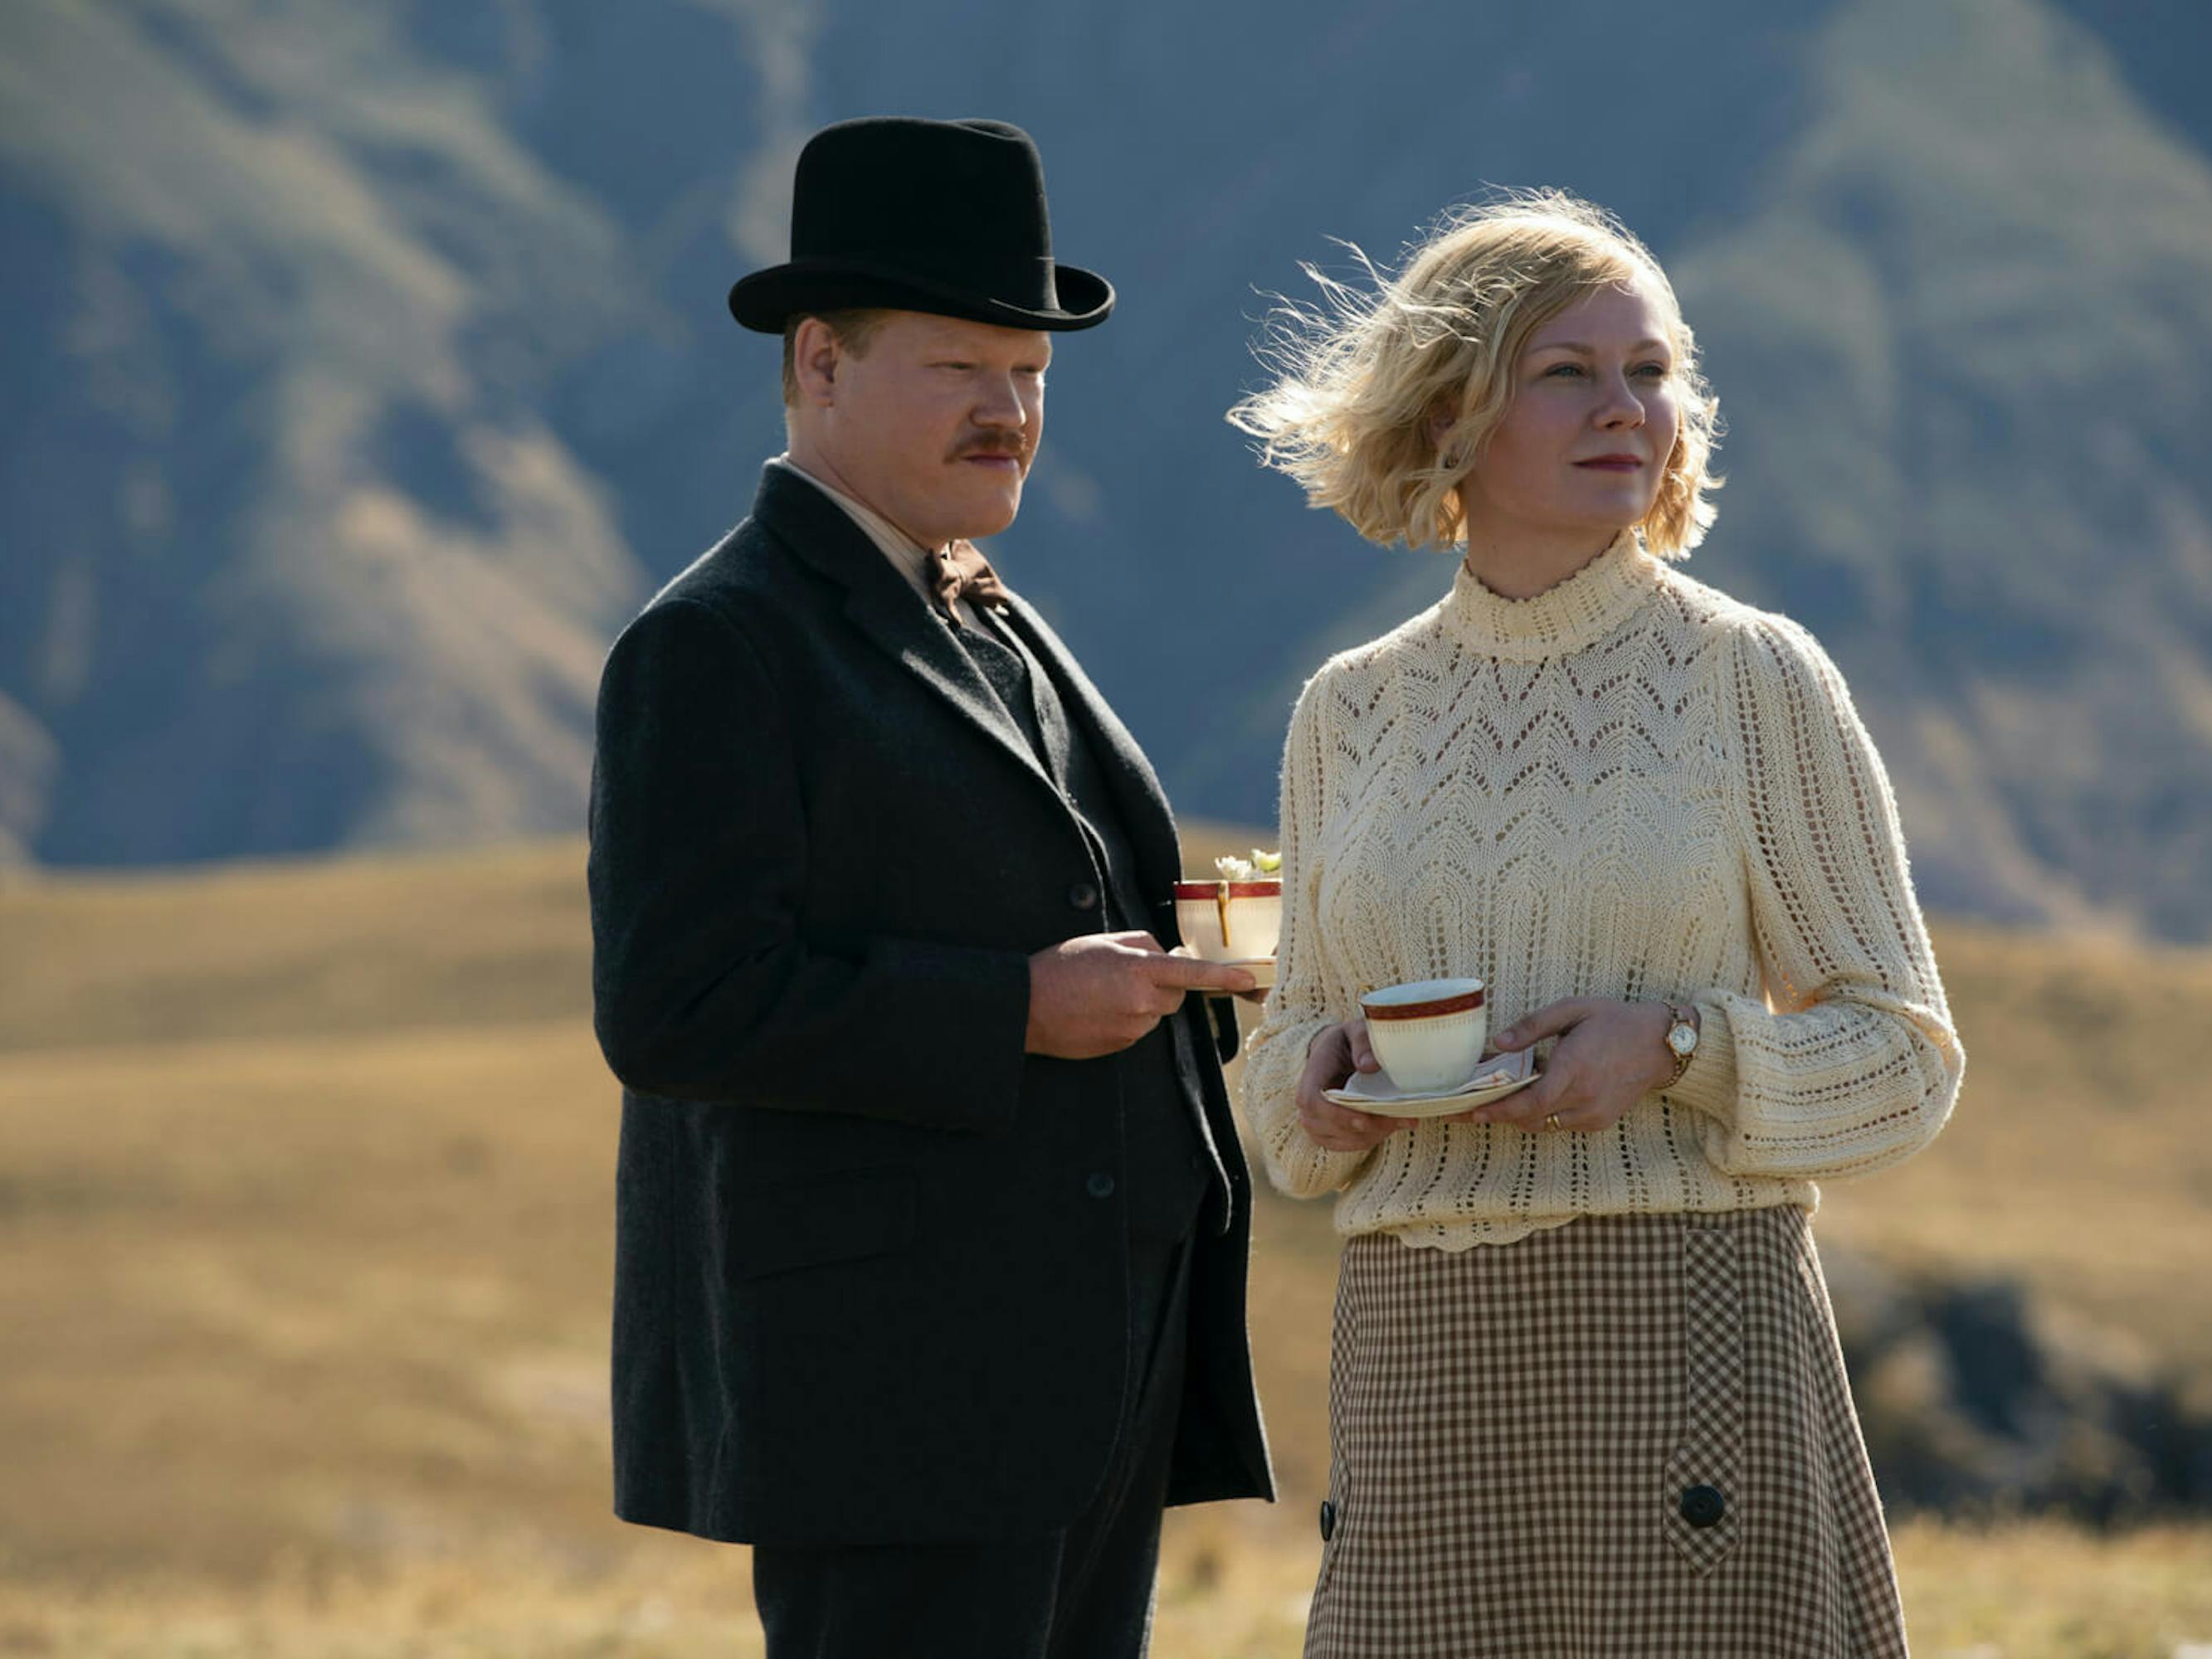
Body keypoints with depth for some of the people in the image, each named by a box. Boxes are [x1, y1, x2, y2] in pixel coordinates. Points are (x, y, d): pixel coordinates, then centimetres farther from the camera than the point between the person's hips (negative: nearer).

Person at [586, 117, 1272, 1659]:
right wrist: (1017, 1008, -18)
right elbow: (677, 1010, -18)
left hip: (1086, 1384, 9)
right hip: (886, 1397, -9)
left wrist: (1160, 964, 7)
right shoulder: (712, 648, -8)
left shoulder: (995, 634, 19)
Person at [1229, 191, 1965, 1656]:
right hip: (1417, 1356, 3)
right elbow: (1291, 1044, 19)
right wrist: (1319, 1071, -4)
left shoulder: (1756, 681, 1)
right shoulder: (1352, 712, 11)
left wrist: (1682, 1045, -14)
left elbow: (1906, 1054, 2)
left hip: (1687, 1323, -3)